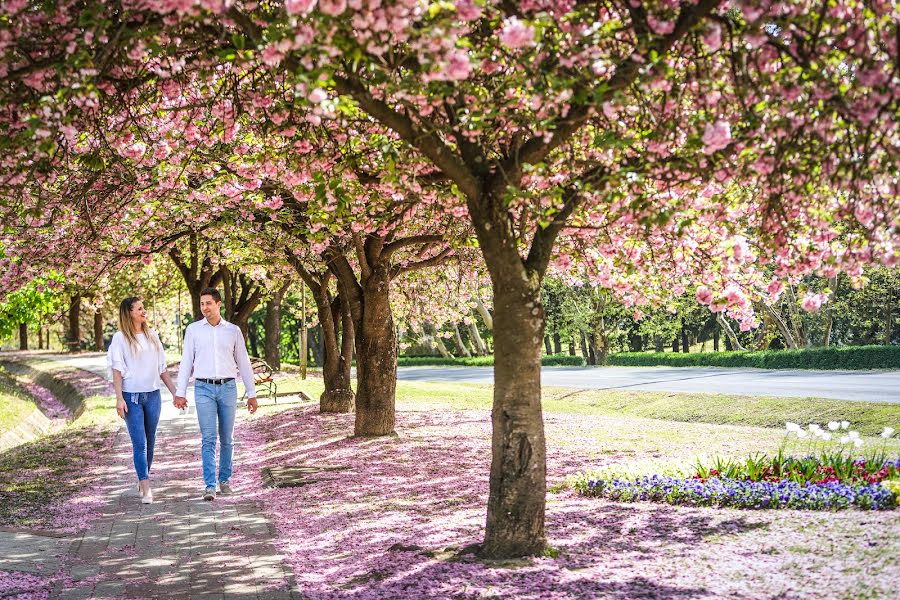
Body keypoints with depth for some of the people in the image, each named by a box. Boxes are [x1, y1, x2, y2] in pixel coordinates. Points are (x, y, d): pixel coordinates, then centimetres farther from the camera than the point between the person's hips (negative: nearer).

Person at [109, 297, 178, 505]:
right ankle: (146, 489, -9)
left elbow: (162, 368, 15)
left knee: (150, 442, 9)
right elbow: (117, 370, -5)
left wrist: (175, 392, 13)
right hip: (132, 397, -4)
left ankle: (143, 481, 23)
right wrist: (119, 398, -14)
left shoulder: (152, 335, 11)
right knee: (139, 443, -8)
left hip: (153, 395, 4)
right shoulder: (120, 338, -2)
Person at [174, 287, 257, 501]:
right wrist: (180, 393, -1)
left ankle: (225, 480, 20)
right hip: (204, 389, -1)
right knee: (208, 439, -8)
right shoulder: (193, 330, 5)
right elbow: (186, 362, 5)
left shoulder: (233, 330, 6)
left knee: (227, 438, 7)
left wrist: (251, 393, 8)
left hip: (228, 388, 1)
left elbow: (243, 363, 9)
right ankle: (209, 486, -9)